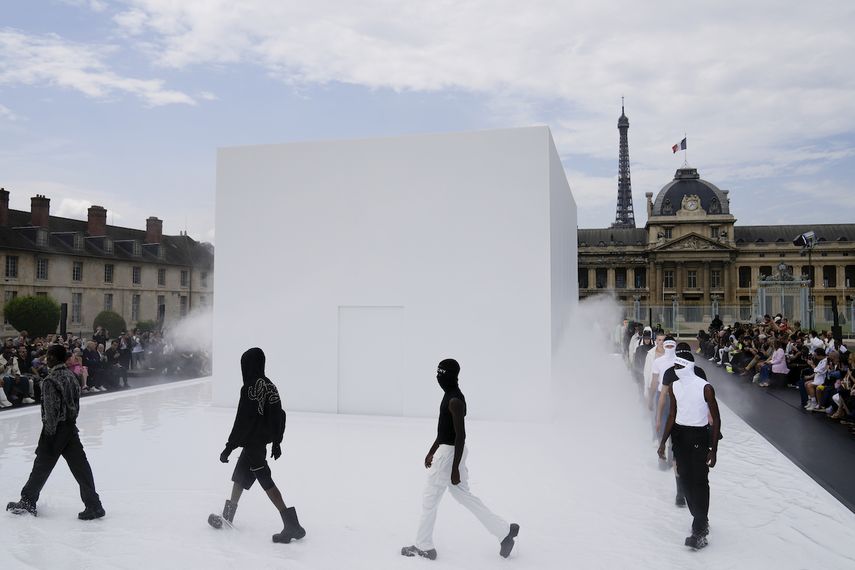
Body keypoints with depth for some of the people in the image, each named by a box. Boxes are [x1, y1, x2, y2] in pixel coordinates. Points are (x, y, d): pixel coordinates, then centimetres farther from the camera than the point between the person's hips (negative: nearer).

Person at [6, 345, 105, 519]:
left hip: (56, 428, -7)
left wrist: (50, 433, -14)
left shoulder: (50, 380, -17)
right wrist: (70, 421, 19)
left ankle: (27, 502, 28)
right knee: (80, 467, 4)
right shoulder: (71, 376, 7)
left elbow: (51, 410, -19)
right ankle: (94, 506, 1)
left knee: (42, 466, 10)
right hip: (71, 426, 7)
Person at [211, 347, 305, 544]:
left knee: (266, 482, -7)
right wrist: (277, 442, 19)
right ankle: (227, 517, 38)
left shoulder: (249, 388, -19)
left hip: (252, 445, -9)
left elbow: (242, 422, -20)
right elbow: (279, 416, 10)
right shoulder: (270, 386, 6)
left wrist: (229, 447, -13)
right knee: (239, 478, 22)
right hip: (262, 443, 9)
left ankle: (292, 525, -8)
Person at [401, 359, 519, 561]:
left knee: (429, 499, 5)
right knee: (464, 496, 17)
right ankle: (504, 531, 22)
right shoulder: (450, 395, 10)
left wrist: (455, 469, -22)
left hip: (450, 453, -10)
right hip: (446, 449, 10)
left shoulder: (455, 401, -22)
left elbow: (461, 435, -23)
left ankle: (423, 547, 20)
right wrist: (431, 451, 24)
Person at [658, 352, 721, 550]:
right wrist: (663, 442, 9)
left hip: (699, 436, -5)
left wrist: (713, 450, -11)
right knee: (685, 480, 9)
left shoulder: (705, 388, -14)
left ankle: (699, 530, -2)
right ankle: (701, 519, 27)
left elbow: (716, 419, -8)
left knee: (699, 482, -6)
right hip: (679, 435, 6)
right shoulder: (674, 386, 3)